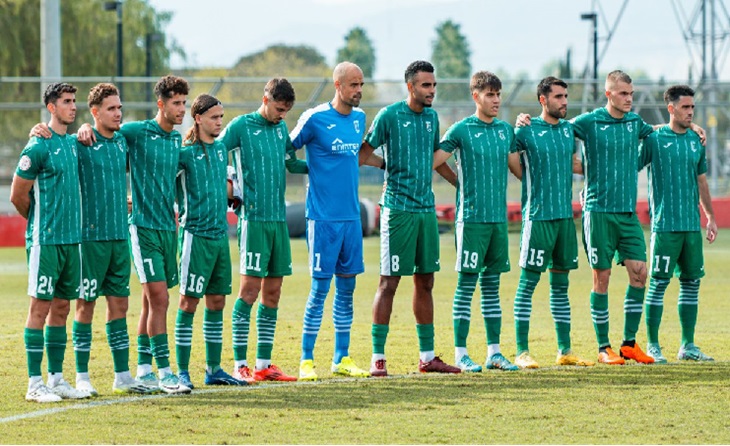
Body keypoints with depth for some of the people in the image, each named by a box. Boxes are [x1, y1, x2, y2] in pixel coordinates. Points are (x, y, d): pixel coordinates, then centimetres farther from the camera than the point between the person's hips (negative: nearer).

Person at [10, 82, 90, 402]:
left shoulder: (72, 143, 12)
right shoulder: (39, 146, -11)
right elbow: (17, 196, -7)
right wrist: (40, 222, 6)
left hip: (72, 240, 7)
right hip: (45, 241, -7)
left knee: (61, 307, 10)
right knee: (40, 307, -5)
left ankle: (56, 379, 15)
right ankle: (34, 384, -3)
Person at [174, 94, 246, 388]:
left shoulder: (221, 149, 13)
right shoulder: (185, 153, -9)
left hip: (220, 234, 7)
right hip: (196, 234, -7)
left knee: (217, 302, 9)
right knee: (189, 301, -5)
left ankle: (213, 369, 15)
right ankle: (182, 370, -2)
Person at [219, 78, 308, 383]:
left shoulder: (281, 128, 15)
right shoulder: (241, 126, -3)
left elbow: (292, 164, 28)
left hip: (279, 219, 6)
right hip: (253, 218, -6)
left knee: (273, 291, 6)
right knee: (250, 288, -9)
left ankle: (264, 364, 11)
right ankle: (240, 365, -6)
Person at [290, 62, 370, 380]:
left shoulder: (359, 118, 10)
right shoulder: (315, 118, -9)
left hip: (351, 216, 6)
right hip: (323, 216, -6)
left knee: (346, 287, 9)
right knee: (320, 289, -5)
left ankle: (341, 359, 17)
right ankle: (306, 360, 1)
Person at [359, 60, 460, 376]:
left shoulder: (431, 117, 12)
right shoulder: (389, 116, -7)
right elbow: (363, 156, -3)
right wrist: (389, 165, 0)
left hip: (427, 208, 7)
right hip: (398, 209, -7)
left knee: (425, 282, 10)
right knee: (389, 282, -6)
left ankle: (427, 357, 16)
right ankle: (377, 358, -3)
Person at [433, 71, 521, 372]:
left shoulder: (505, 130, 12)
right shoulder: (462, 130, -5)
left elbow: (518, 169, 22)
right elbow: (434, 162, -4)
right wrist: (464, 184, 5)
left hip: (499, 217, 5)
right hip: (471, 217, -5)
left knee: (492, 285, 9)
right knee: (466, 284, -4)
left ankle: (494, 352, 12)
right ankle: (460, 354, -1)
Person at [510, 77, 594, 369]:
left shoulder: (568, 129, 12)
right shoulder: (526, 131, -6)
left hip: (565, 216, 6)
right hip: (537, 216, -6)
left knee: (561, 285, 10)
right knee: (528, 283, -5)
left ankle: (565, 351, 14)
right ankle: (522, 352, -4)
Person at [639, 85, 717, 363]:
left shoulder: (696, 140, 12)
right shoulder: (654, 139, -4)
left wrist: (710, 217, 22)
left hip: (692, 225, 6)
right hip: (665, 225, -5)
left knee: (691, 282, 7)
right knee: (658, 283, -4)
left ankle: (688, 345, 14)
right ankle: (652, 345, 2)